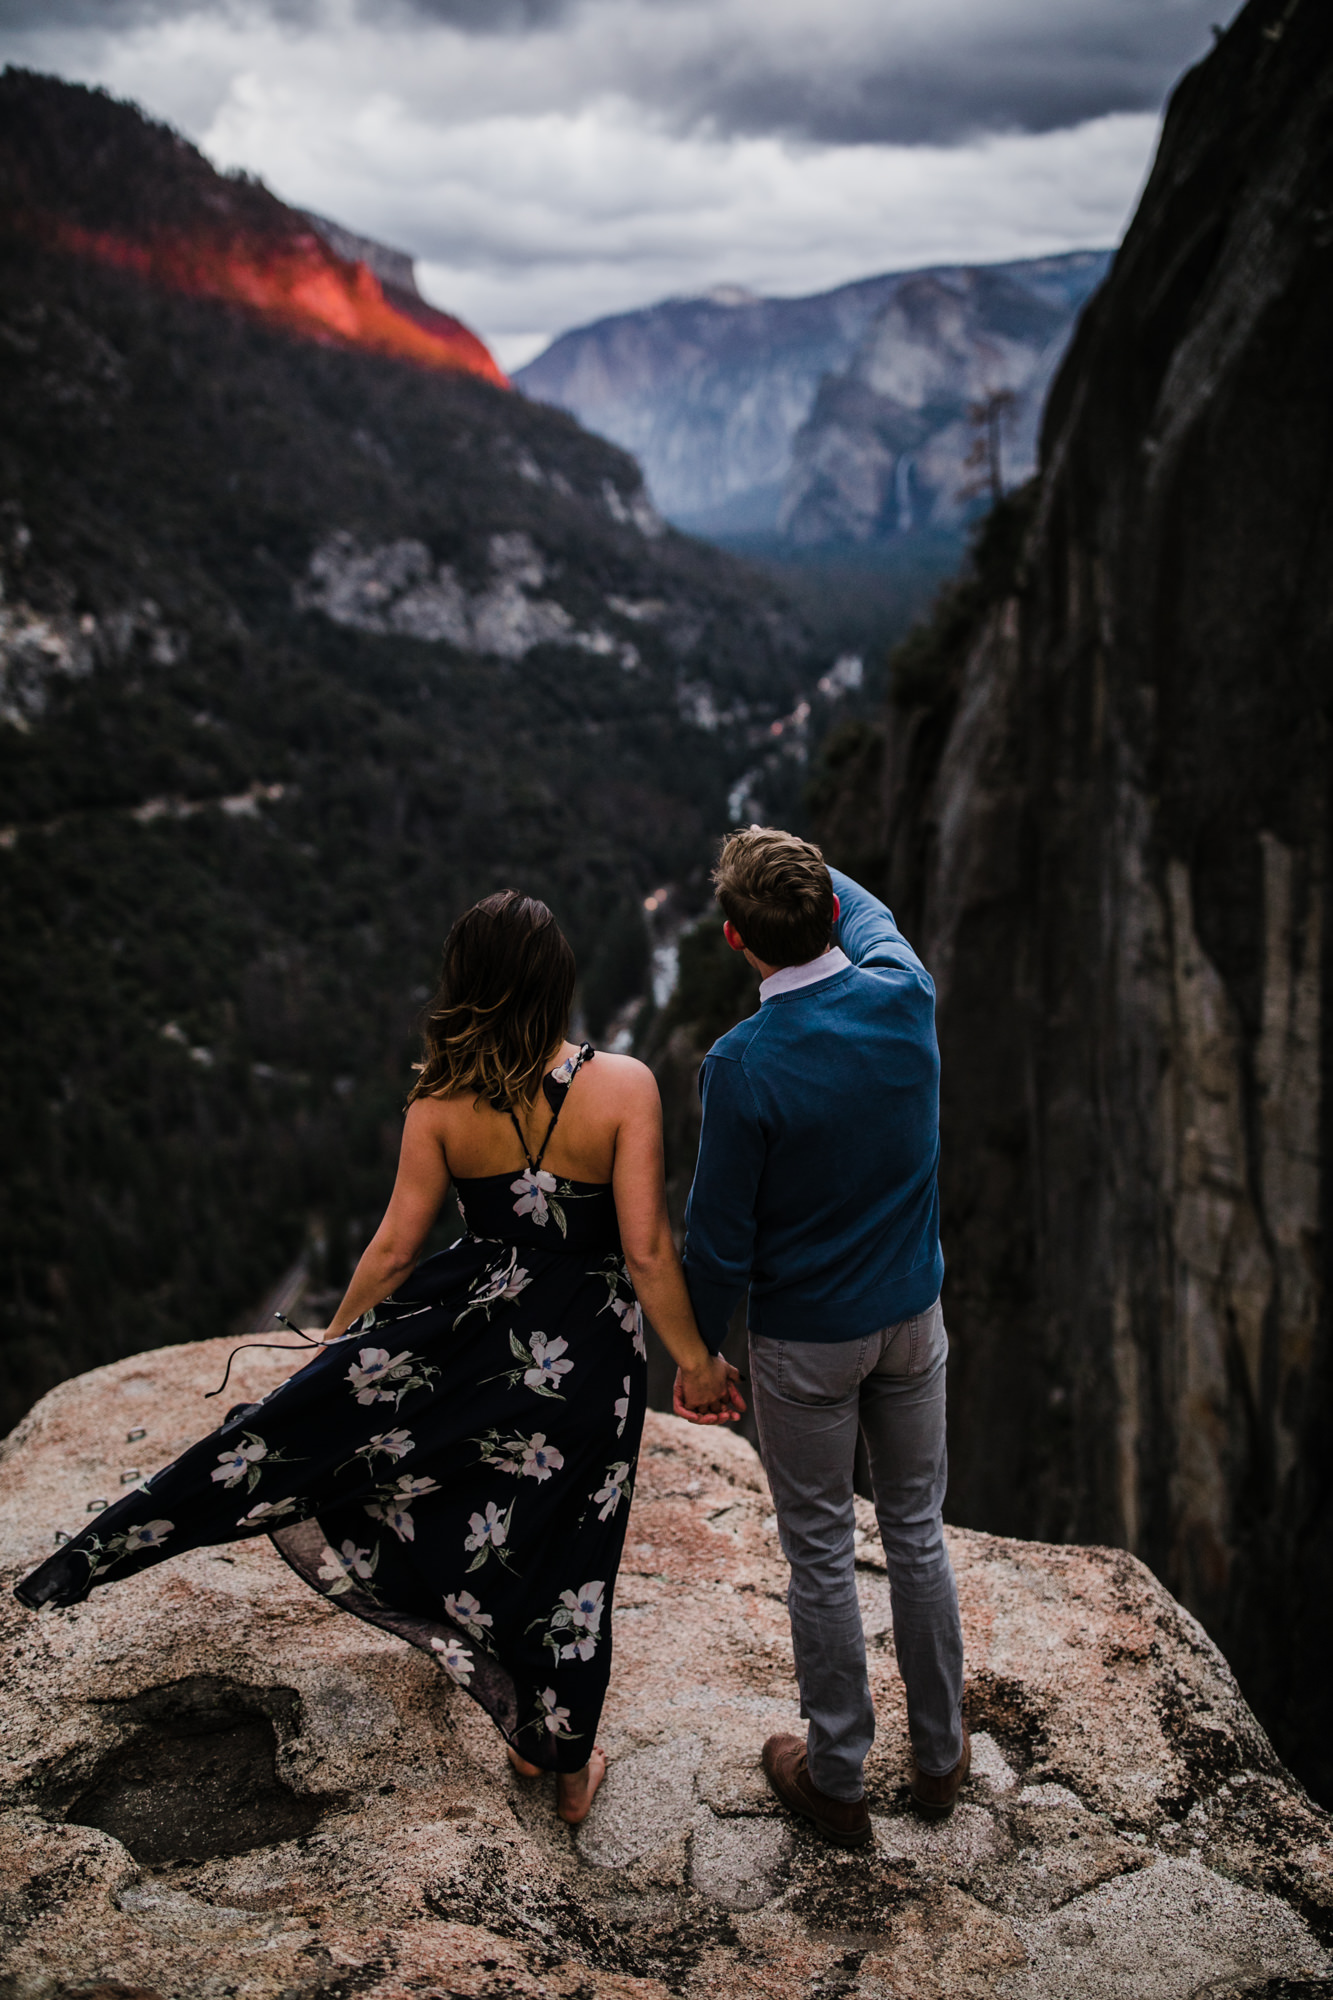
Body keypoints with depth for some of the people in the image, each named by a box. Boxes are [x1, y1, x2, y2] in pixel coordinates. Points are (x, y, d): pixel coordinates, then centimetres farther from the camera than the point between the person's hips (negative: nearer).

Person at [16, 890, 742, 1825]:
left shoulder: (442, 1100, -10)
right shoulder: (624, 1087, -18)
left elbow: (395, 1247, -3)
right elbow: (647, 1252, -19)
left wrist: (337, 1338, 14)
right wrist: (697, 1360, -5)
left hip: (468, 1323, 1)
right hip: (587, 1355, -1)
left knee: (313, 1423, 17)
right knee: (562, 1545, 15)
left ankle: (105, 1551, 21)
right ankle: (568, 1765, 34)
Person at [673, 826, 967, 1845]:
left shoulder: (743, 1065, -24)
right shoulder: (904, 997, -12)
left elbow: (720, 1237, -16)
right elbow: (873, 919, 14)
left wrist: (699, 1353, -2)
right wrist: (813, 870, 32)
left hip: (805, 1344, -4)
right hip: (911, 1319, 5)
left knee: (822, 1557, 11)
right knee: (918, 1531, 19)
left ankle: (836, 1779, 29)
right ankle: (940, 1756, 35)